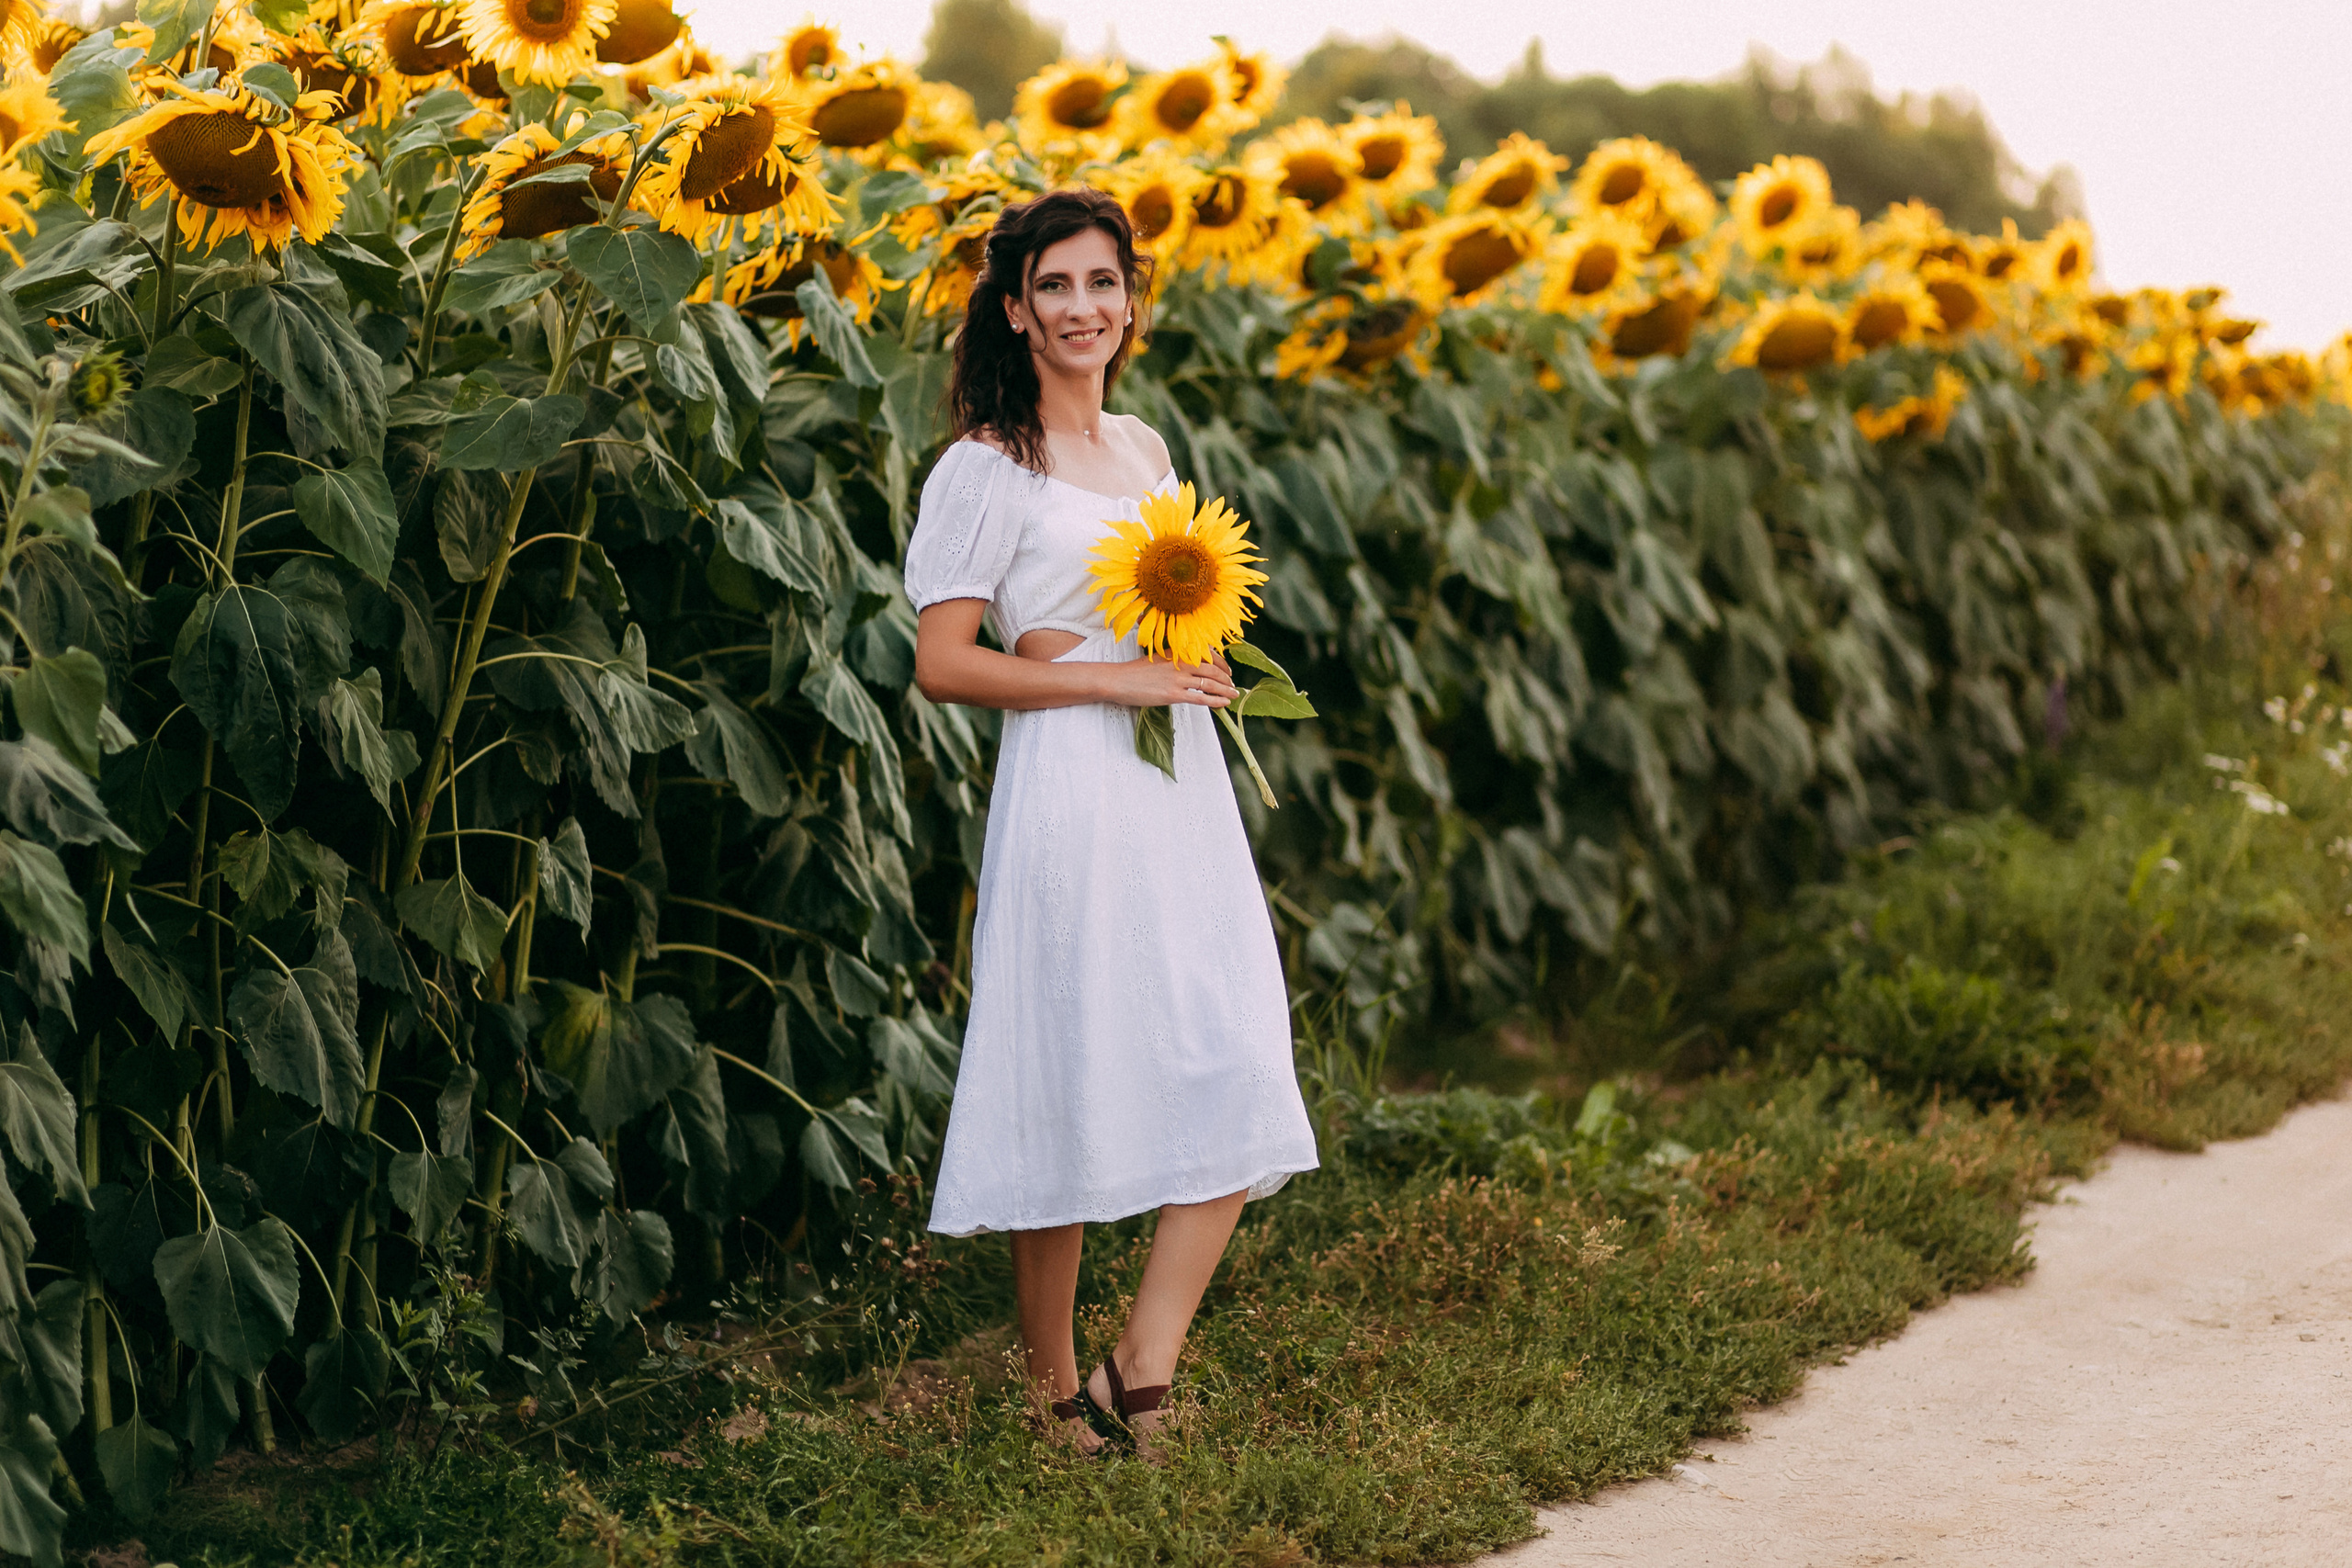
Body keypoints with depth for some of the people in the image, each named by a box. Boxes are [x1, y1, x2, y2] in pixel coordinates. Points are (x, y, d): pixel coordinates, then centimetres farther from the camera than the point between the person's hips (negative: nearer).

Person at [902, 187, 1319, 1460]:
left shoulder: (1143, 450, 16)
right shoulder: (987, 470, -6)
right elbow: (941, 663, -11)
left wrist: (1209, 651, 5)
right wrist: (1114, 680, -15)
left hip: (1184, 793, 7)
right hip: (1070, 795, -7)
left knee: (1237, 1087, -1)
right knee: (1071, 1091, -1)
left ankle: (1143, 1366, 6)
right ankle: (1055, 1389, 13)